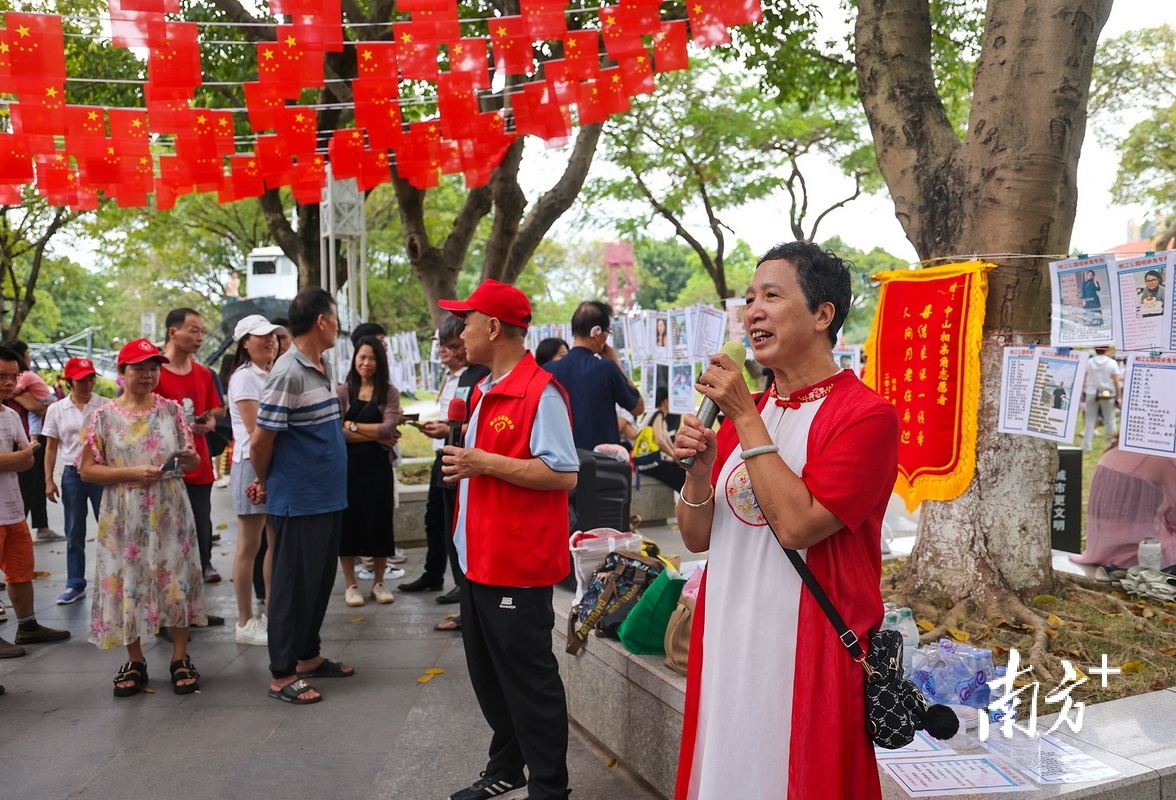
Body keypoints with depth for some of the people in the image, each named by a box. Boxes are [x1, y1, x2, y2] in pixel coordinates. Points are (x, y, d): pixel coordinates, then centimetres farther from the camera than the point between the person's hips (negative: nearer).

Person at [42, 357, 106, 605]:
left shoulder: (106, 406, -3)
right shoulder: (56, 409, 2)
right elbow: (51, 447, 7)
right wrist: (49, 480, 2)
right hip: (72, 474, 2)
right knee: (74, 533, 9)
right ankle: (75, 585, 18)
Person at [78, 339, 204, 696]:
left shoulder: (170, 409, 4)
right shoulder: (104, 416, 0)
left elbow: (192, 462, 9)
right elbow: (87, 470, -2)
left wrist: (190, 459, -15)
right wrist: (131, 473, -15)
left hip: (170, 513, 1)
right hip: (125, 516, 0)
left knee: (176, 580, 3)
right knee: (127, 583, 5)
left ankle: (180, 660, 15)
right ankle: (135, 662, 21)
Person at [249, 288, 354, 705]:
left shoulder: (320, 369, 9)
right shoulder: (288, 374, -19)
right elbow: (260, 440, -15)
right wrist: (265, 483, 0)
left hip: (327, 497, 9)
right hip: (299, 501, -9)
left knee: (320, 581, 17)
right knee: (294, 585, 2)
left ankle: (308, 656, 31)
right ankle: (282, 674, 14)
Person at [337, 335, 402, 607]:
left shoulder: (389, 393, 3)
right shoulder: (342, 391, 0)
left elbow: (389, 428, -11)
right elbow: (336, 432, -12)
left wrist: (353, 426, -10)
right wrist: (376, 436, -13)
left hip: (378, 466, 1)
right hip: (348, 465, -1)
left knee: (379, 522, 7)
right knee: (348, 523, 5)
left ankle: (378, 583, 21)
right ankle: (351, 584, 18)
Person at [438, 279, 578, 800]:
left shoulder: (540, 391, -17)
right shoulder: (484, 391, 14)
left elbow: (564, 473, -23)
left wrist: (485, 463, -23)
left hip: (518, 565, -10)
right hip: (480, 558, 10)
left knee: (529, 681, 2)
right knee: (488, 674, 20)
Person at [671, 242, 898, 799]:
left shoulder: (865, 415, -12)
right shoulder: (741, 411, 9)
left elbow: (796, 524, -23)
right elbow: (697, 538, 9)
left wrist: (746, 418, -18)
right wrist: (699, 470, -10)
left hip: (807, 649, -6)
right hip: (724, 644, 7)